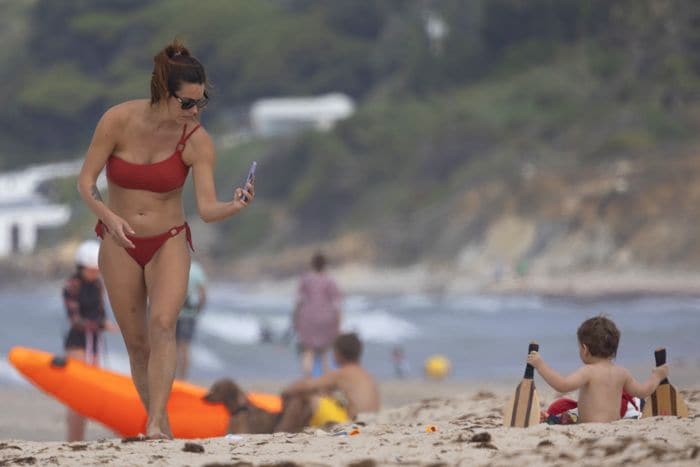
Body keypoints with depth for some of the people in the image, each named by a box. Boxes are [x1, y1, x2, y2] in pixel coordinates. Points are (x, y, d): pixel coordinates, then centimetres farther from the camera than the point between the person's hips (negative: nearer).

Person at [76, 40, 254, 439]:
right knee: (137, 343, 4)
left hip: (169, 243, -1)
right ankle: (162, 426, 19)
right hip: (120, 245, 1)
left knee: (163, 325, -24)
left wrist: (236, 206, -39)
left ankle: (155, 427, -30)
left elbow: (207, 208, -18)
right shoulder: (119, 120, -16)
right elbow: (86, 181, -11)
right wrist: (107, 215, -29)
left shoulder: (197, 141, -14)